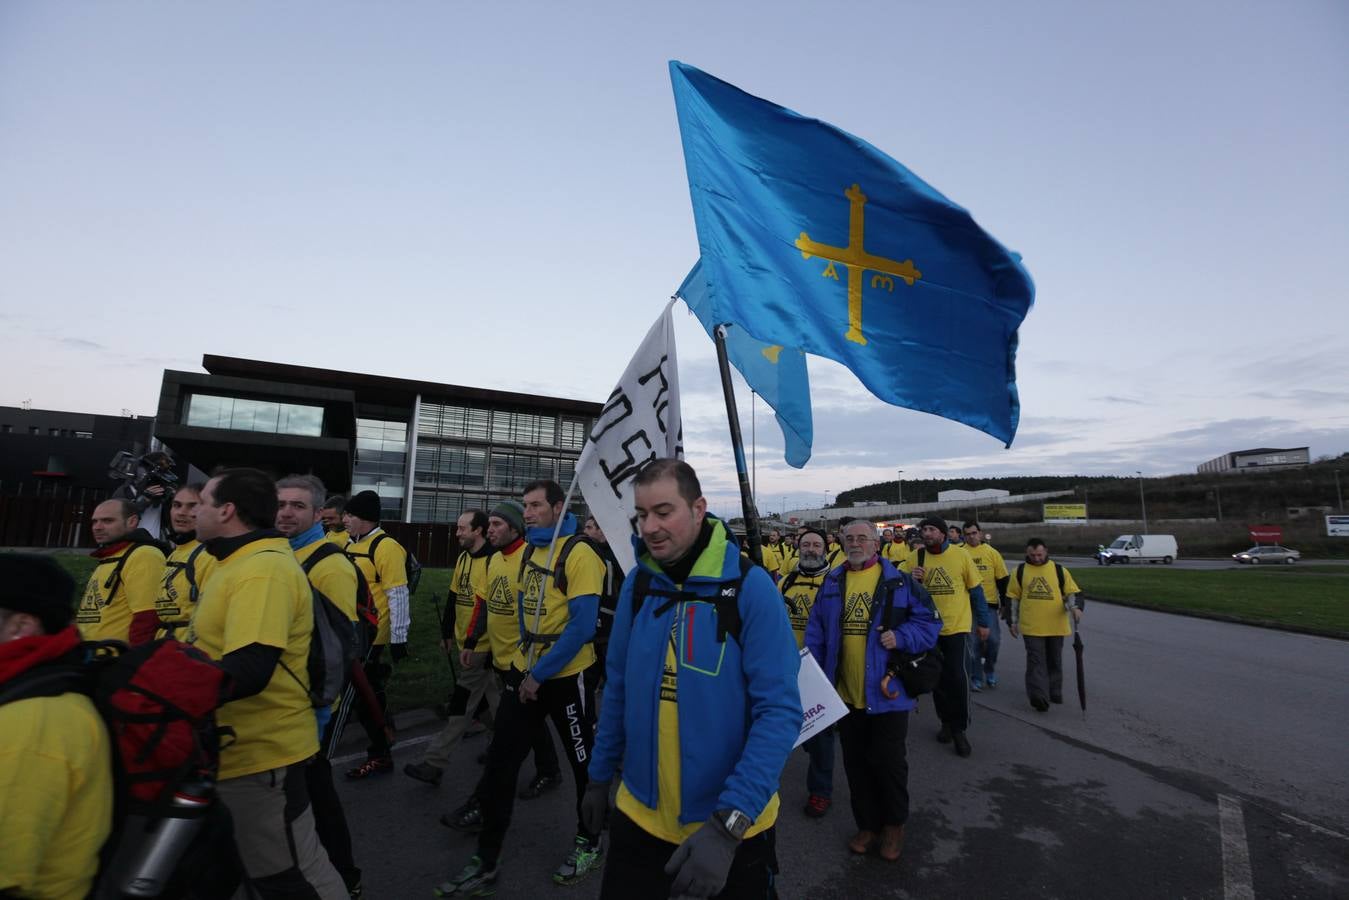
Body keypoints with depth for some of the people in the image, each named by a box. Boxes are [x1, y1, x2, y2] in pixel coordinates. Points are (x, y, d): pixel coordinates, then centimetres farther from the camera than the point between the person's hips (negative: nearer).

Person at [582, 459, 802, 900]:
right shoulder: (637, 582, -6)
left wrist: (729, 821, -26)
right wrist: (600, 774, 9)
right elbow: (619, 689, 5)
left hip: (735, 824, -3)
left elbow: (780, 711, -21)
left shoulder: (751, 587, -20)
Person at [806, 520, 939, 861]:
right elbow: (816, 631, 7)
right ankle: (868, 824, 37)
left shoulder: (899, 582, -6)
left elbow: (929, 622, -4)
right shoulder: (832, 583, 4)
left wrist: (901, 637, -21)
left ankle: (894, 825, 36)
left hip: (886, 692, -3)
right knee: (856, 763, 16)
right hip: (844, 694, 4)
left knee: (888, 762, 11)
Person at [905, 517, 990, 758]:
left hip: (957, 626, -2)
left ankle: (959, 728, 11)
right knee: (938, 677, 13)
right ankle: (946, 721, 33)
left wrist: (983, 622, 5)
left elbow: (976, 589, 2)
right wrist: (911, 580, -17)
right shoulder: (916, 557, -2)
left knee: (957, 676, -9)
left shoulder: (960, 555, -6)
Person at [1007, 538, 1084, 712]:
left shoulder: (1059, 570, 2)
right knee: (1036, 661, -5)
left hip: (1055, 626, 2)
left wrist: (1075, 607, -18)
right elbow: (1013, 597, 7)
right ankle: (1039, 696, -7)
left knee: (1054, 661, 16)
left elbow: (1073, 593, 3)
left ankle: (1055, 693, 32)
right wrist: (1013, 621, 7)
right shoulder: (1020, 571, 2)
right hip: (1031, 627, -1)